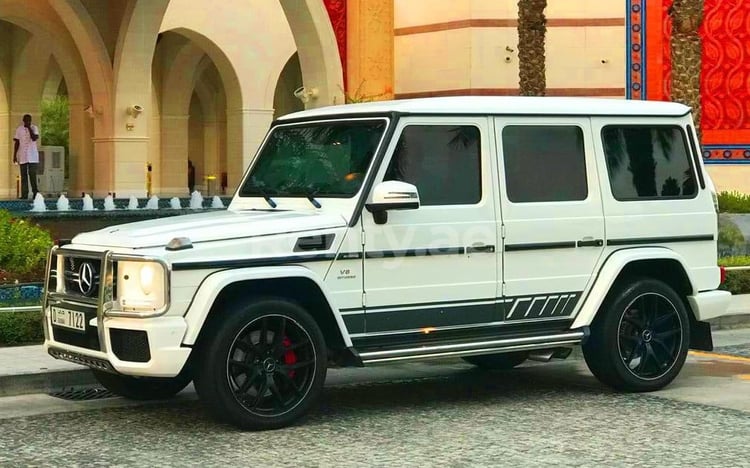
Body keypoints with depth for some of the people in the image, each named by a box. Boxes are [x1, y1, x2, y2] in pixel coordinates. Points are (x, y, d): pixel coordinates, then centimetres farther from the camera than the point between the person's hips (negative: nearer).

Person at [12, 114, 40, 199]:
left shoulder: (34, 128, 1)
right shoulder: (19, 129, 5)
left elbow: (34, 138, -16)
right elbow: (16, 143, 7)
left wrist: (29, 128, -14)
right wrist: (14, 155, 4)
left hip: (32, 155, -2)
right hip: (22, 155, 2)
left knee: (32, 174, -8)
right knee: (23, 175, 2)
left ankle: (35, 192, 0)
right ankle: (24, 194, 2)